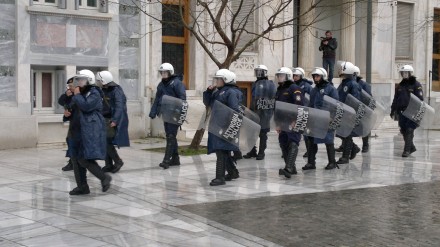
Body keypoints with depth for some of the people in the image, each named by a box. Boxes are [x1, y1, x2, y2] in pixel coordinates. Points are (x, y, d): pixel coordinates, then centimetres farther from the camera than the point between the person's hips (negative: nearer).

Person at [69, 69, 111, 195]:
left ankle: (104, 178, -2)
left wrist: (77, 95, -11)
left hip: (90, 132, -10)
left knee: (84, 159, -16)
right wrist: (67, 111, 6)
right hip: (79, 131, 10)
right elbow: (74, 108, 28)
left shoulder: (94, 93, -8)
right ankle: (82, 186, 13)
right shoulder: (81, 94, 18)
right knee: (76, 158, 7)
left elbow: (86, 106, -24)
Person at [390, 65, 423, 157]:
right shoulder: (400, 86, 14)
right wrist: (393, 111, 14)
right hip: (402, 111, 6)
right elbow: (395, 99, 19)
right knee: (403, 130, 7)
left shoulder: (416, 85, -3)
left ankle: (407, 150, -4)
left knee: (409, 130, -8)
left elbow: (420, 99, -7)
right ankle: (411, 147, 23)